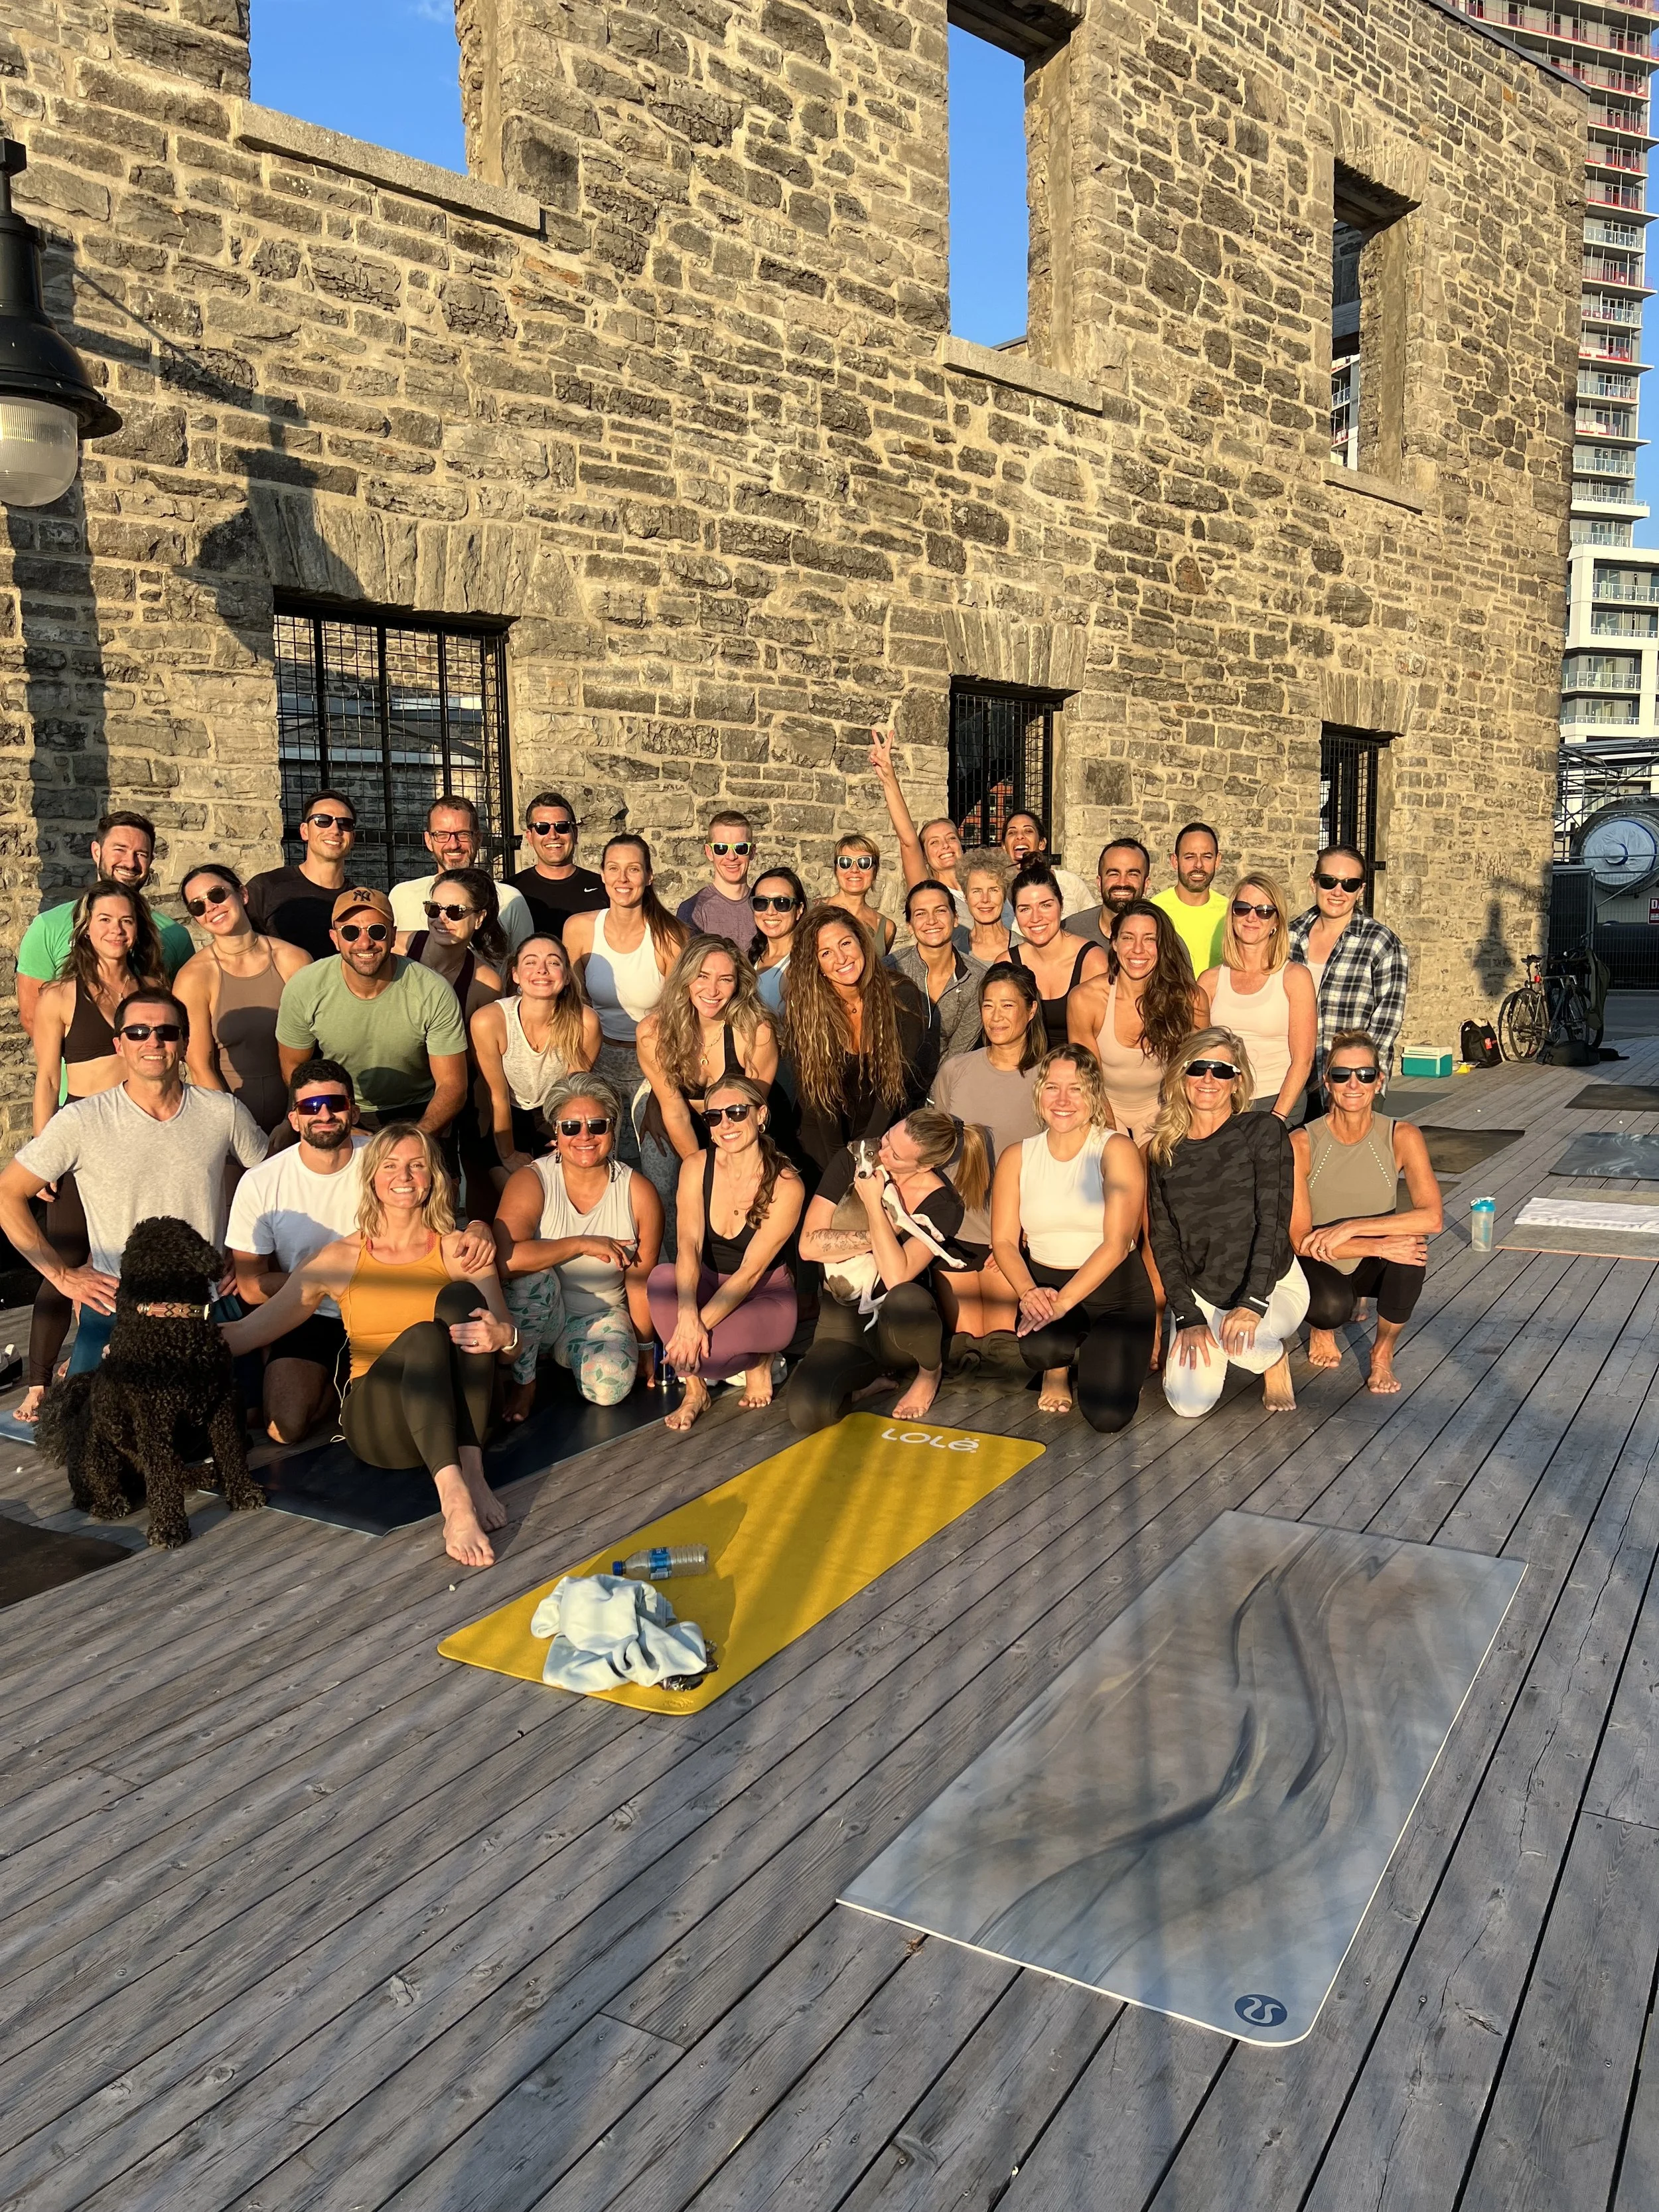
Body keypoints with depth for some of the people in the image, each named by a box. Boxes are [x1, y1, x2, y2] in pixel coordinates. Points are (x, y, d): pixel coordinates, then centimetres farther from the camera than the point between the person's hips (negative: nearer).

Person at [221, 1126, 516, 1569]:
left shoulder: (460, 1251, 11)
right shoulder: (341, 1258, 12)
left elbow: (513, 1339, 4)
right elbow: (249, 1331, 12)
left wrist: (502, 1334, -20)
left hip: (456, 1417, 1)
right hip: (375, 1422, -1)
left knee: (461, 1296, -24)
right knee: (424, 1336, -31)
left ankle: (472, 1473, -33)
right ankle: (454, 1500, -52)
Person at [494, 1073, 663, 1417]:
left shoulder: (639, 1193, -9)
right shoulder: (530, 1182, -16)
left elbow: (641, 1282, 0)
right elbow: (503, 1260, -34)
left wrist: (644, 1349, 7)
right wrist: (582, 1244, -29)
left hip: (601, 1316, 2)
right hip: (538, 1315, -2)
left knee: (611, 1386, -27)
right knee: (534, 1276, -34)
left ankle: (565, 1359, 11)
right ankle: (523, 1380, -10)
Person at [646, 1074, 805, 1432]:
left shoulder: (787, 1186, -18)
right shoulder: (696, 1167, -8)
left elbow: (751, 1270, -21)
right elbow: (689, 1246, -20)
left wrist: (701, 1323, -32)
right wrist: (687, 1317, -36)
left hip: (765, 1295, -3)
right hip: (710, 1284, 3)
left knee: (701, 1348, -33)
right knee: (661, 1277, -32)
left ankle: (758, 1362, 4)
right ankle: (695, 1388, -12)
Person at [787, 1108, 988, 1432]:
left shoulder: (943, 1204, -11)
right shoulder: (852, 1160, -5)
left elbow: (897, 1277, -24)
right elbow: (809, 1245, -11)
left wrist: (873, 1202, -22)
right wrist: (881, 1236, -15)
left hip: (897, 1319, -1)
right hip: (843, 1320, 1)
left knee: (904, 1300, -41)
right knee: (806, 1413, -28)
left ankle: (931, 1370, -4)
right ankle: (874, 1373, 6)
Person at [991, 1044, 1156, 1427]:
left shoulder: (1116, 1149, -9)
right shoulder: (1017, 1157, 2)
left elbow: (1117, 1243, -16)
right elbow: (1003, 1240, -2)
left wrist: (1063, 1300, -26)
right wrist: (1029, 1292, -21)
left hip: (1116, 1292, -2)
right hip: (1044, 1287, 2)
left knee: (1108, 1417, -17)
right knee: (1040, 1348, -34)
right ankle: (1058, 1370, 7)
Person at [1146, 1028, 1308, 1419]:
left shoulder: (1264, 1132, -8)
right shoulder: (1164, 1152, 2)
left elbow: (1273, 1221, -14)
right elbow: (1163, 1240, 0)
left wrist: (1253, 1303, -25)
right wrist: (1188, 1317, -11)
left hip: (1271, 1285, -2)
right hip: (1199, 1293, 3)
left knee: (1240, 1337, -36)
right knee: (1189, 1403, -16)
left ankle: (1276, 1357, 2)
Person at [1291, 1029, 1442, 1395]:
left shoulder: (1402, 1137, -13)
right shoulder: (1302, 1144, -17)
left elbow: (1433, 1218, -25)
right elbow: (1300, 1240, -19)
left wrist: (1350, 1228, -32)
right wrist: (1378, 1245, -30)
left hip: (1374, 1267, 2)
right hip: (1319, 1268, -2)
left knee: (1411, 1241, -31)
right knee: (1332, 1305, -35)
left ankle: (1383, 1351, -7)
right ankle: (1323, 1327, 6)